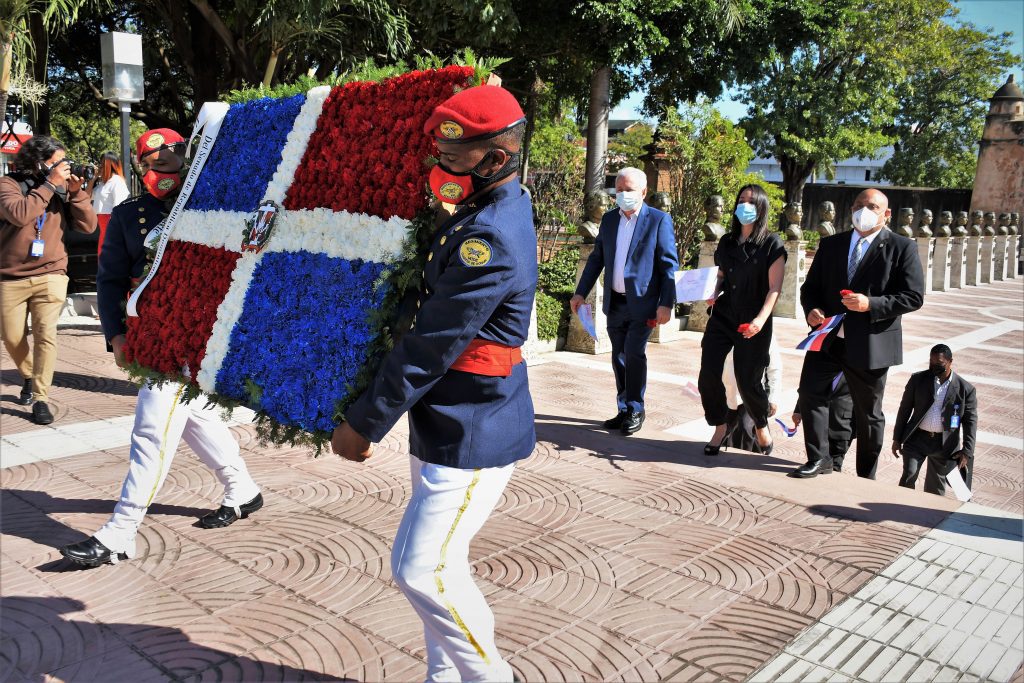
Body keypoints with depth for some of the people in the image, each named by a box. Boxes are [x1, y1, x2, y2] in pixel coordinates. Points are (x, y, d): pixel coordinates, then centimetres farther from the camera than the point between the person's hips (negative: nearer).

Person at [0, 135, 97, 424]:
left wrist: (76, 192, -11)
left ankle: (41, 398, -2)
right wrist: (50, 184, -21)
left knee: (45, 335, -10)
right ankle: (29, 377, 37)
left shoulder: (62, 189, 4)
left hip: (51, 275, 1)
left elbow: (88, 226, 0)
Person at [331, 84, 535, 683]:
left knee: (422, 569, -4)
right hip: (446, 427, 10)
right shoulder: (487, 212, 8)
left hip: (474, 437, -10)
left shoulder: (490, 239, -24)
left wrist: (363, 424, -15)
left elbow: (430, 348, -23)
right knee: (438, 563, 17)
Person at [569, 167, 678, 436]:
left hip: (642, 303, -5)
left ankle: (635, 410, 6)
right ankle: (624, 410, 22)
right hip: (614, 303, 5)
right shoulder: (609, 219, 9)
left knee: (634, 354, -10)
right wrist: (581, 292, 7)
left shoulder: (659, 220, -6)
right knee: (619, 358, 10)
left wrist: (666, 303, -14)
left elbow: (669, 265, -8)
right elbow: (597, 259, 13)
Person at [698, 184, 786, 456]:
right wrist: (714, 295, 0)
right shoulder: (727, 242, 11)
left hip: (753, 324, -4)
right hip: (722, 317, 4)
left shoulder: (772, 244, -4)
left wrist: (761, 319, -24)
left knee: (747, 381, -2)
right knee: (708, 375, -6)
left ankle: (761, 426, 28)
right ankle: (720, 427, 15)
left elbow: (774, 288, -10)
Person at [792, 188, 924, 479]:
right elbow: (810, 287, 13)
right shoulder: (830, 244, 10)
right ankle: (818, 459, 3)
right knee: (810, 391, -13)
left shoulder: (901, 247, -2)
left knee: (868, 412, 9)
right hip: (828, 338, 3)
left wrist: (871, 305, -21)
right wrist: (812, 309, -9)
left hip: (871, 344, -3)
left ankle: (866, 478, 25)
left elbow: (914, 297, -8)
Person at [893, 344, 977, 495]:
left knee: (936, 486, 9)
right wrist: (897, 439, 4)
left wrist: (967, 451, -7)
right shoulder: (918, 379, -1)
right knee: (908, 476, -14)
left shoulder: (965, 388, -4)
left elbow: (970, 421, -1)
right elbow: (905, 409, 5)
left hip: (944, 444, 0)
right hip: (917, 438, 0)